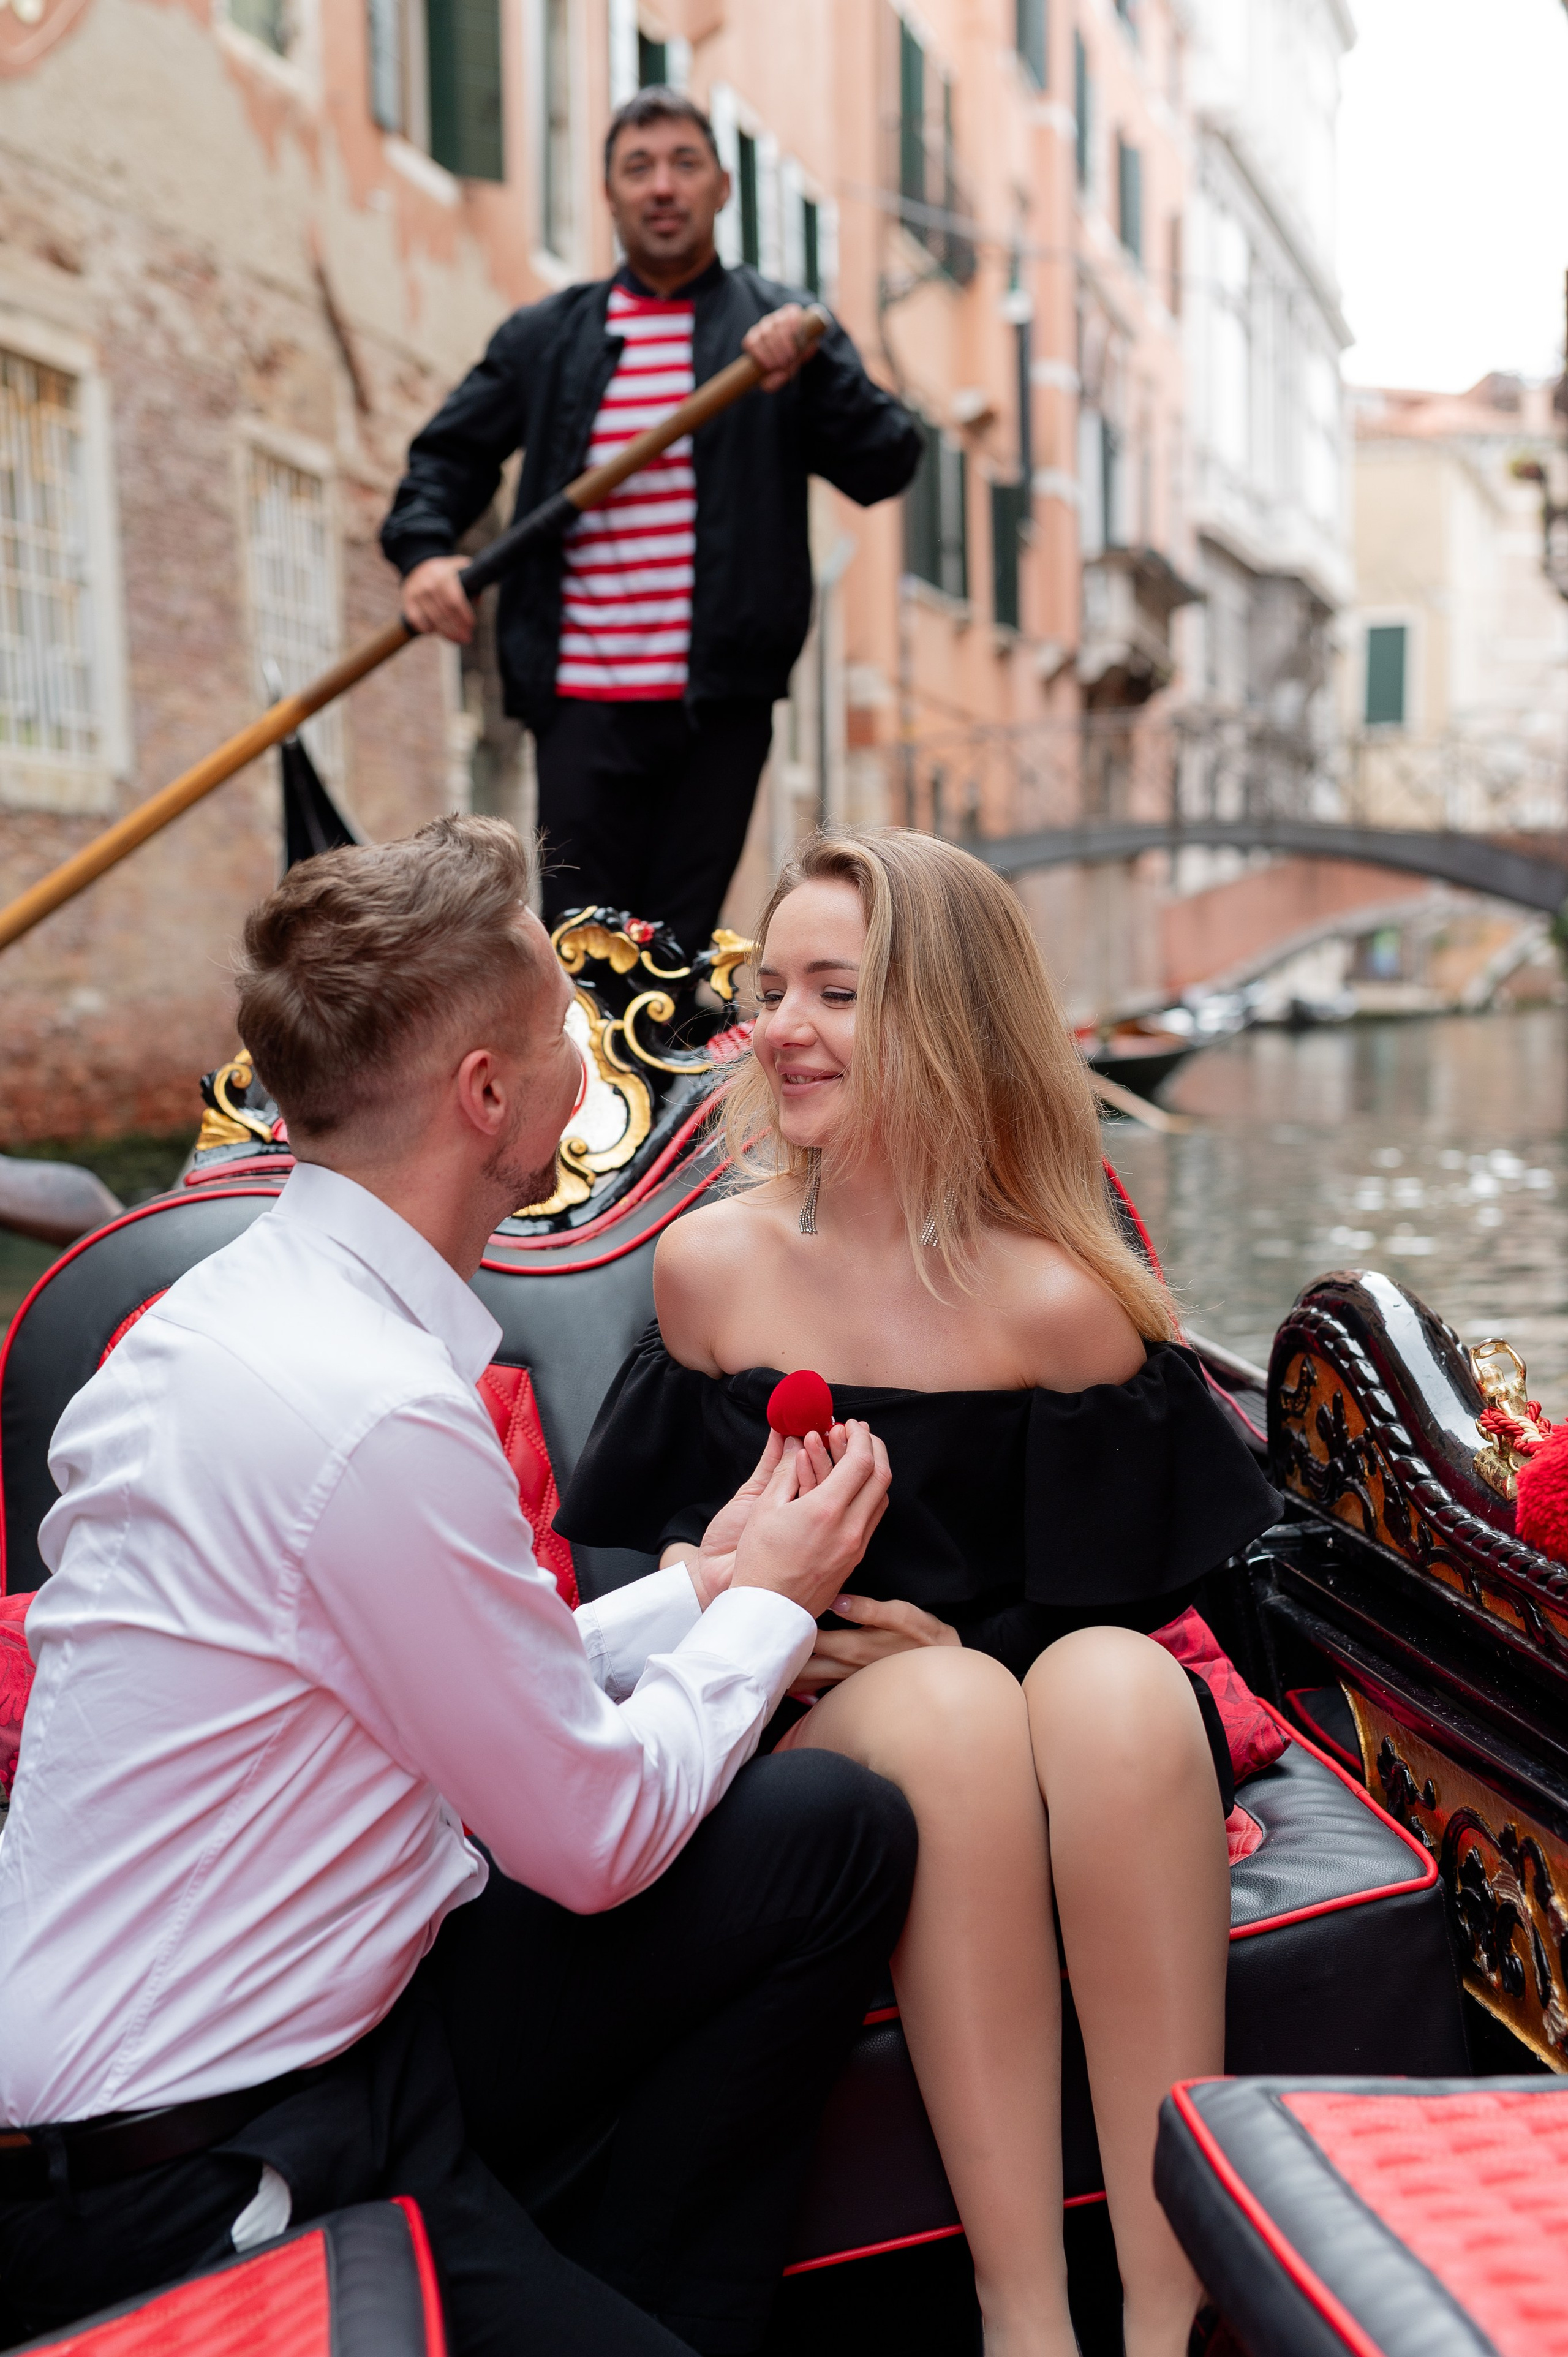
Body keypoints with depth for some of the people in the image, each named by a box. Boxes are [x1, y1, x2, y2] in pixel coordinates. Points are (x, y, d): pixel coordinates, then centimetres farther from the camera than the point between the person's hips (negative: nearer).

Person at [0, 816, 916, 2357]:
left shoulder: (225, 1309, 3)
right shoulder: (377, 1413, -27)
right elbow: (597, 1843, -15)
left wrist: (701, 1592, 7)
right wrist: (768, 1606, 0)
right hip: (188, 2186, -9)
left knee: (832, 1834, 2)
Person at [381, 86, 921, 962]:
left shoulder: (779, 324, 9)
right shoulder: (546, 338, 14)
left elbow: (888, 464, 0)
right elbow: (450, 453, 18)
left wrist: (811, 365, -16)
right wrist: (424, 552, -2)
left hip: (721, 701, -1)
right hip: (585, 700, 1)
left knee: (678, 955, 2)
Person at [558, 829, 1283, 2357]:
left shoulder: (1059, 1300, -6)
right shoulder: (713, 1266, 1)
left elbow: (1112, 1606, 0)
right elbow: (651, 1551, 10)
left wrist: (949, 1645, -15)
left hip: (1050, 1726, 0)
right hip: (812, 1732, 1)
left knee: (1116, 1682, -34)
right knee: (949, 1708, -33)